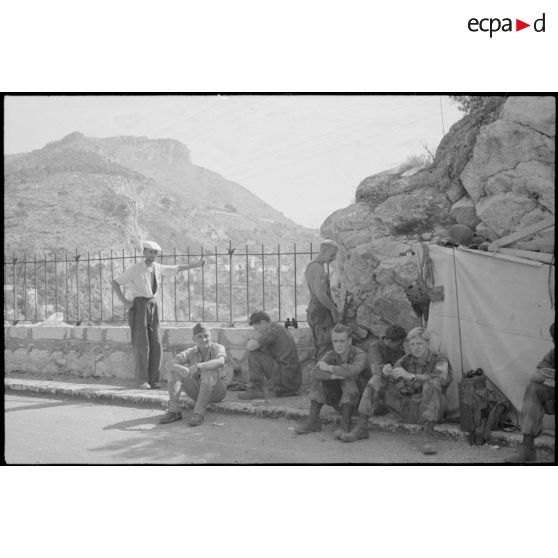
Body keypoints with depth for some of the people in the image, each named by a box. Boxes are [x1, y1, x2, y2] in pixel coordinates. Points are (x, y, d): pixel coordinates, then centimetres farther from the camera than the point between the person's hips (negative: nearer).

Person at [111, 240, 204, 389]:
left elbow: (176, 269, 21)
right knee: (141, 344, -7)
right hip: (138, 305, -6)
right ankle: (143, 381, 2)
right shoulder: (135, 269, -11)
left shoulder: (157, 267, 5)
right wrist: (124, 301, -12)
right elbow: (114, 282, -7)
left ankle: (153, 380, 10)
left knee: (156, 344, 2)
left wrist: (196, 265, 18)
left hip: (152, 305, 6)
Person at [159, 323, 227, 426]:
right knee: (174, 371, -14)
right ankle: (173, 411, -22)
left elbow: (220, 362, -37)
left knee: (208, 371, -34)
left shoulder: (218, 348, -13)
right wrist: (181, 368, -42)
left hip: (216, 392, -4)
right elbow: (173, 363, -19)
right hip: (198, 392, 4)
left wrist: (198, 366, -49)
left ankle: (199, 413, -35)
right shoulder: (191, 352, -2)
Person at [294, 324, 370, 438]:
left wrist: (328, 368, -27)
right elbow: (315, 372, -22)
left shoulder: (360, 355, -19)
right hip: (339, 402, 5)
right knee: (318, 378, -15)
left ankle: (345, 424, -31)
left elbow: (351, 371, -41)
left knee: (348, 379, -32)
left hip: (358, 400, -4)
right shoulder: (331, 355, -4)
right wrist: (334, 375, -37)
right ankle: (313, 421, -14)